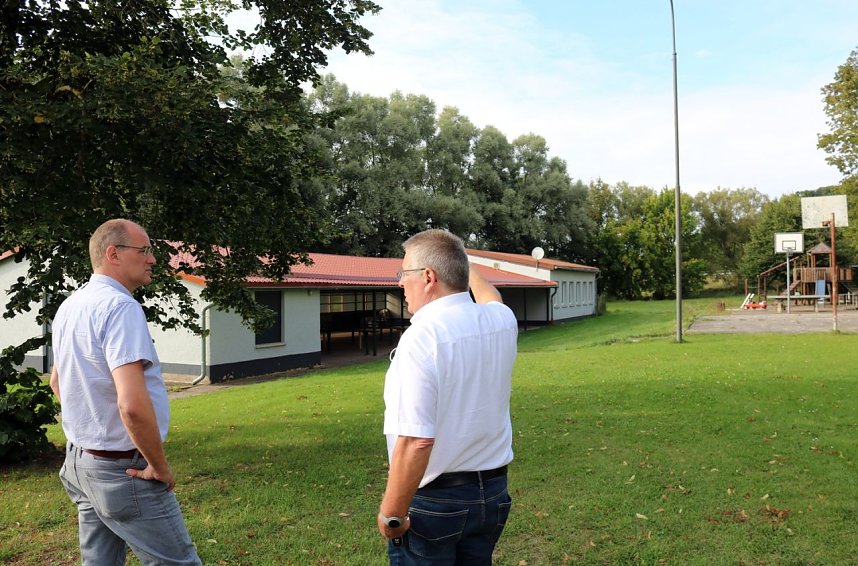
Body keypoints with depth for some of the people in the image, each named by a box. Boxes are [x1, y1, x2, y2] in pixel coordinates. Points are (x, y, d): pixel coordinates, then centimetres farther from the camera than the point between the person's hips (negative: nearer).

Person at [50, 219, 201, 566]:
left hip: (80, 459, 9)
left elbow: (57, 382, 23)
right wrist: (159, 466, -18)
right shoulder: (119, 306, -21)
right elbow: (132, 404, -31)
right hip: (123, 471, -9)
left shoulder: (69, 306, 8)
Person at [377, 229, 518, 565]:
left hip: (433, 500, -7)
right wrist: (463, 264, 40)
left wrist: (391, 514, -17)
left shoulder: (421, 337, -23)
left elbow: (415, 442, -29)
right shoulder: (502, 321, -3)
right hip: (493, 492, 7)